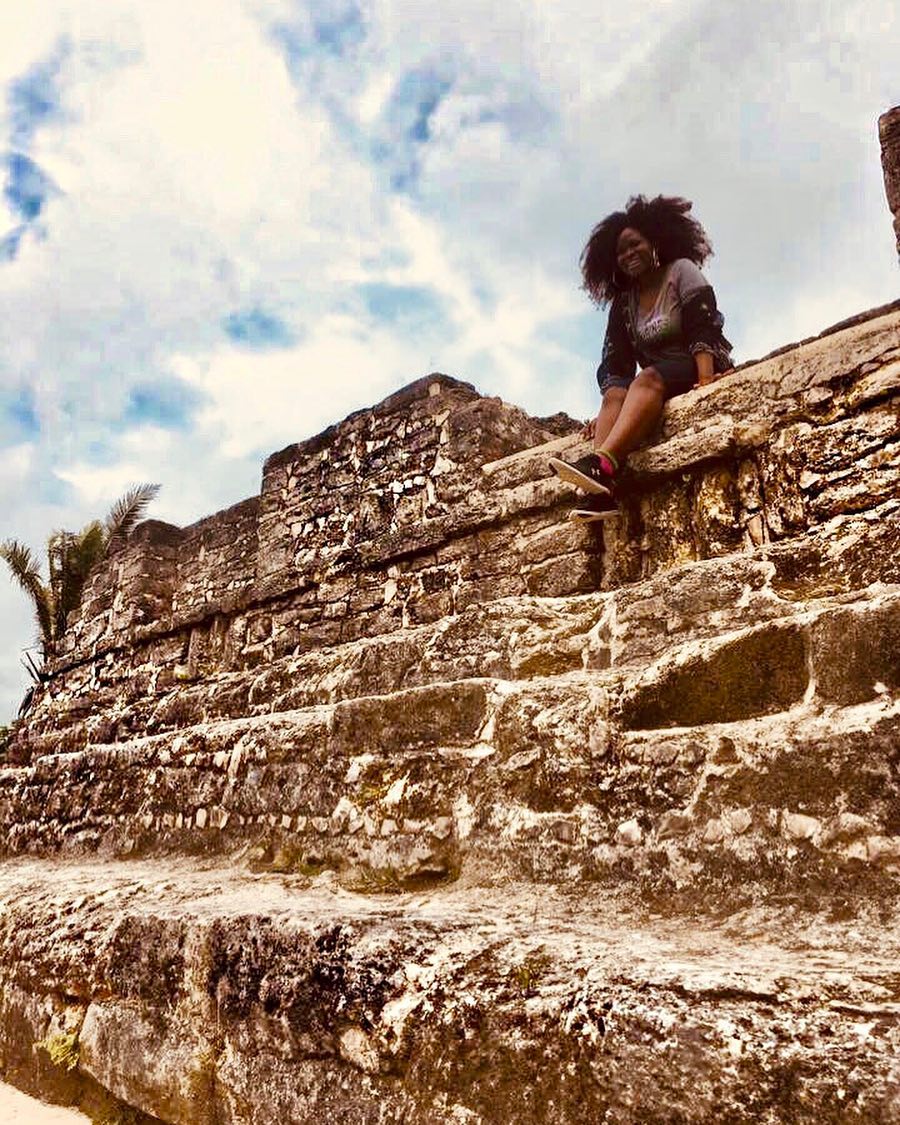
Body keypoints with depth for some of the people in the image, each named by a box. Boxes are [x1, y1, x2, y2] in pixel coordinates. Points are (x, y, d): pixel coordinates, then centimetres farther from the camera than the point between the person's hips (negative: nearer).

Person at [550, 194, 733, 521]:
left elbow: (702, 327, -13)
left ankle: (602, 464, -57)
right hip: (657, 381, 4)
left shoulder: (682, 270, 2)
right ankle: (602, 492, -50)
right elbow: (615, 364, 5)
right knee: (615, 394, -26)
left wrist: (705, 379, -29)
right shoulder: (623, 303, 14)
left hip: (700, 370, -4)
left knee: (648, 378, -34)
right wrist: (606, 414, -11)